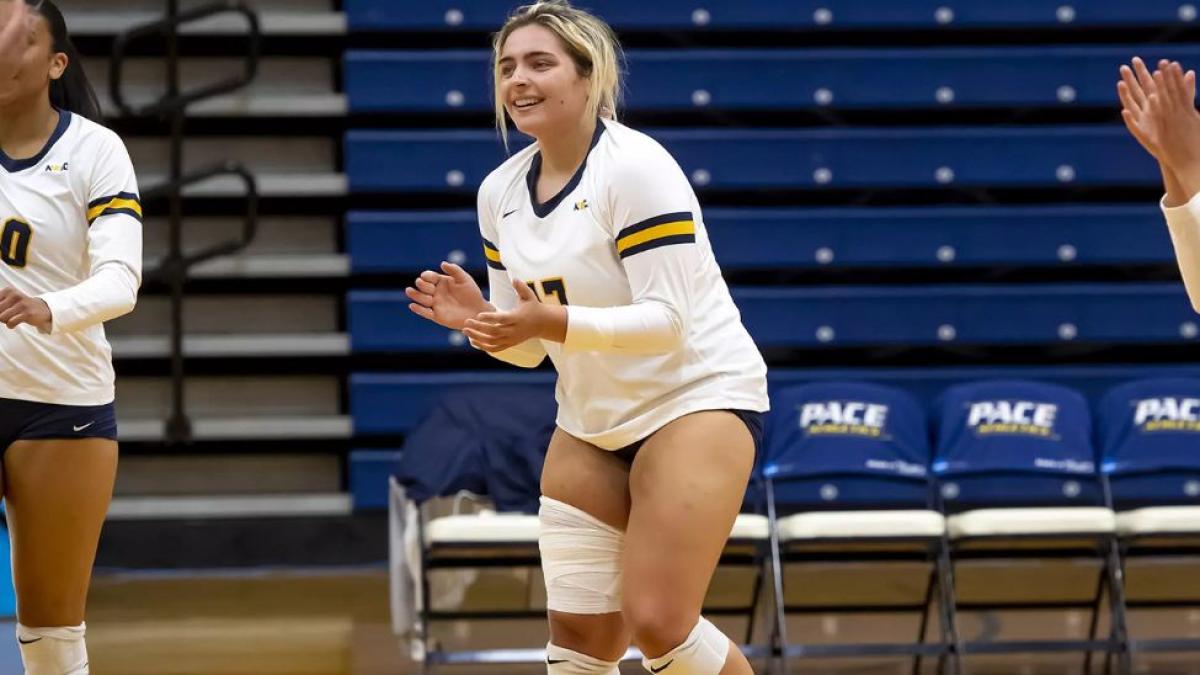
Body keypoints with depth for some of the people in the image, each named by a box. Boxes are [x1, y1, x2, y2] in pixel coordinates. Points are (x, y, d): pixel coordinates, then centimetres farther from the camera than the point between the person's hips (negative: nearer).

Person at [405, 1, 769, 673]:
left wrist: (556, 323, -37)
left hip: (697, 397, -7)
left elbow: (667, 320, -24)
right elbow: (529, 345, 10)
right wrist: (478, 319, -12)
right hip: (591, 422, 7)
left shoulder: (635, 167, -18)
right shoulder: (501, 191, 4)